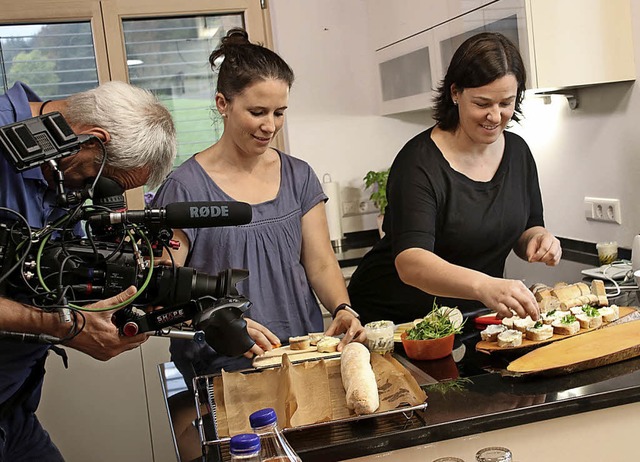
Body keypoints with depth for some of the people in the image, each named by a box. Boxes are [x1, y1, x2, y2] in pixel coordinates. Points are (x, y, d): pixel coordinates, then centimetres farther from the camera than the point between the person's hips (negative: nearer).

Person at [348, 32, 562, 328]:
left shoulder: (518, 152, 4)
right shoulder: (420, 162, -19)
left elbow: (527, 229, 15)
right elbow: (410, 263, -31)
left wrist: (539, 238, -9)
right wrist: (483, 286, -47)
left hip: (473, 316, 5)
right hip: (395, 318, -5)